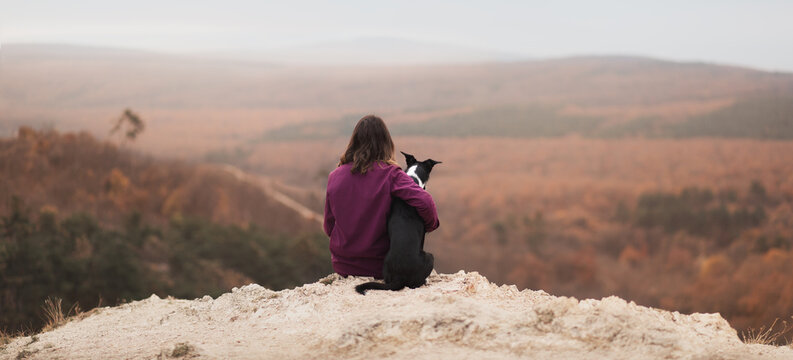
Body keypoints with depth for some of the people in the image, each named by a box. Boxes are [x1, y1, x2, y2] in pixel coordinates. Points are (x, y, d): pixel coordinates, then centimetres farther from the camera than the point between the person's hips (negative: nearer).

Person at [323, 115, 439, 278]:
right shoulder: (390, 175, -14)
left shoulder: (335, 177, -2)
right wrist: (430, 225, -2)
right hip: (379, 267, -5)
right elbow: (424, 202, -23)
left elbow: (329, 227, 7)